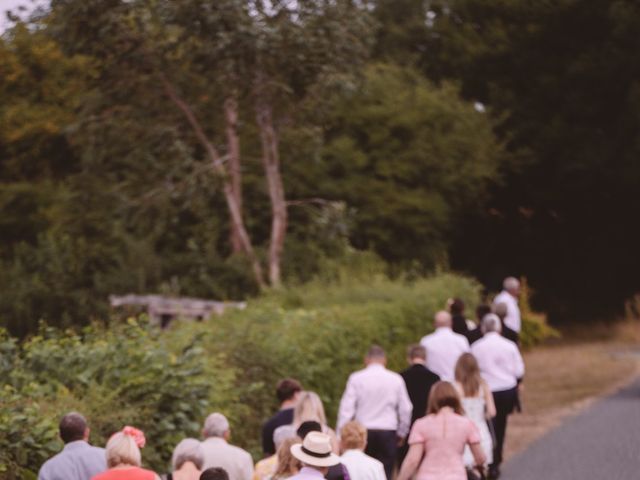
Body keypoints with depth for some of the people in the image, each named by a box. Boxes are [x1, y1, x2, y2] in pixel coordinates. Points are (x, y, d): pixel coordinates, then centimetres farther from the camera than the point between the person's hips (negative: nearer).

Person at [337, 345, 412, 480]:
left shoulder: (356, 378, -2)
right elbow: (406, 409, 4)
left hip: (362, 432, 0)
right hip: (388, 432, 0)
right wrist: (401, 433, 18)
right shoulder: (396, 379, 1)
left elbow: (346, 408, -4)